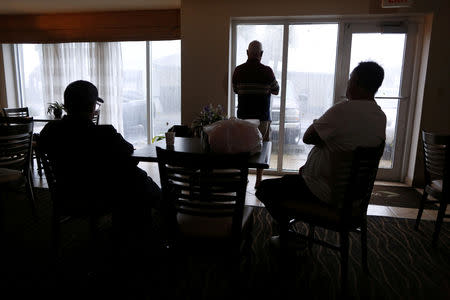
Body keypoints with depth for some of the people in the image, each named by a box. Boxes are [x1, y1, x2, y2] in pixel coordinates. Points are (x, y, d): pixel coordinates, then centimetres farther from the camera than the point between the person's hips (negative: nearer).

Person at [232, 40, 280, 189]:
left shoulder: (238, 70, -2)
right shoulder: (266, 71, -9)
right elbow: (276, 90, 4)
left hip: (243, 115, 2)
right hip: (262, 116, -2)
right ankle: (258, 181, 13)